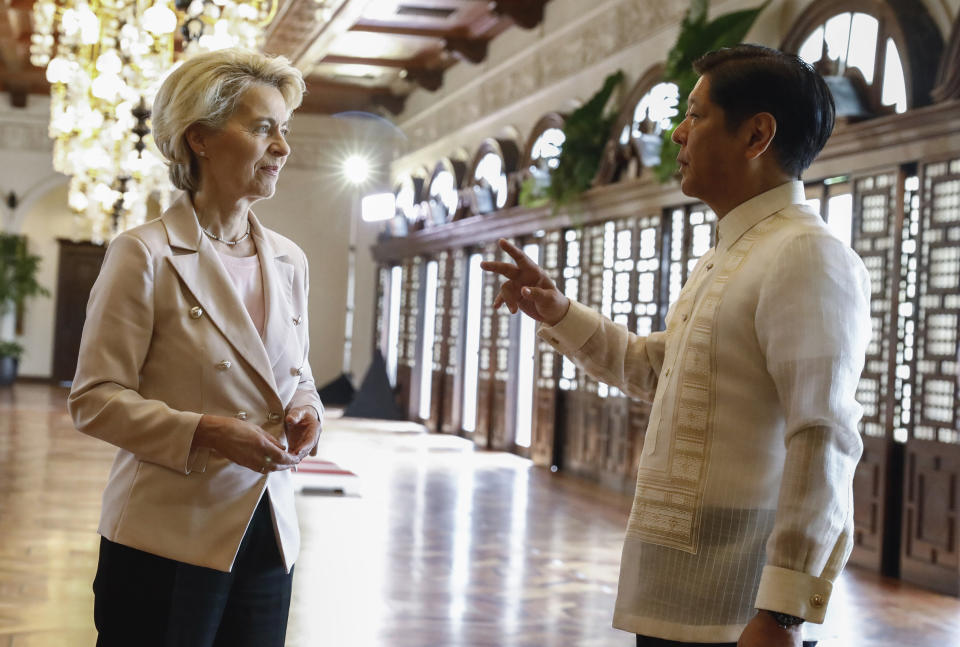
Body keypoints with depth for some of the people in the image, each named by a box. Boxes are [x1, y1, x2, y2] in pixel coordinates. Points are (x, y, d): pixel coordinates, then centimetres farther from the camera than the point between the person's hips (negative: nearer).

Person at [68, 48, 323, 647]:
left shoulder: (290, 261, 11)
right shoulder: (146, 255, -7)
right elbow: (95, 399, -9)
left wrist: (305, 412, -3)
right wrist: (202, 432, -21)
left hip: (270, 535, 6)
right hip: (170, 537, -5)